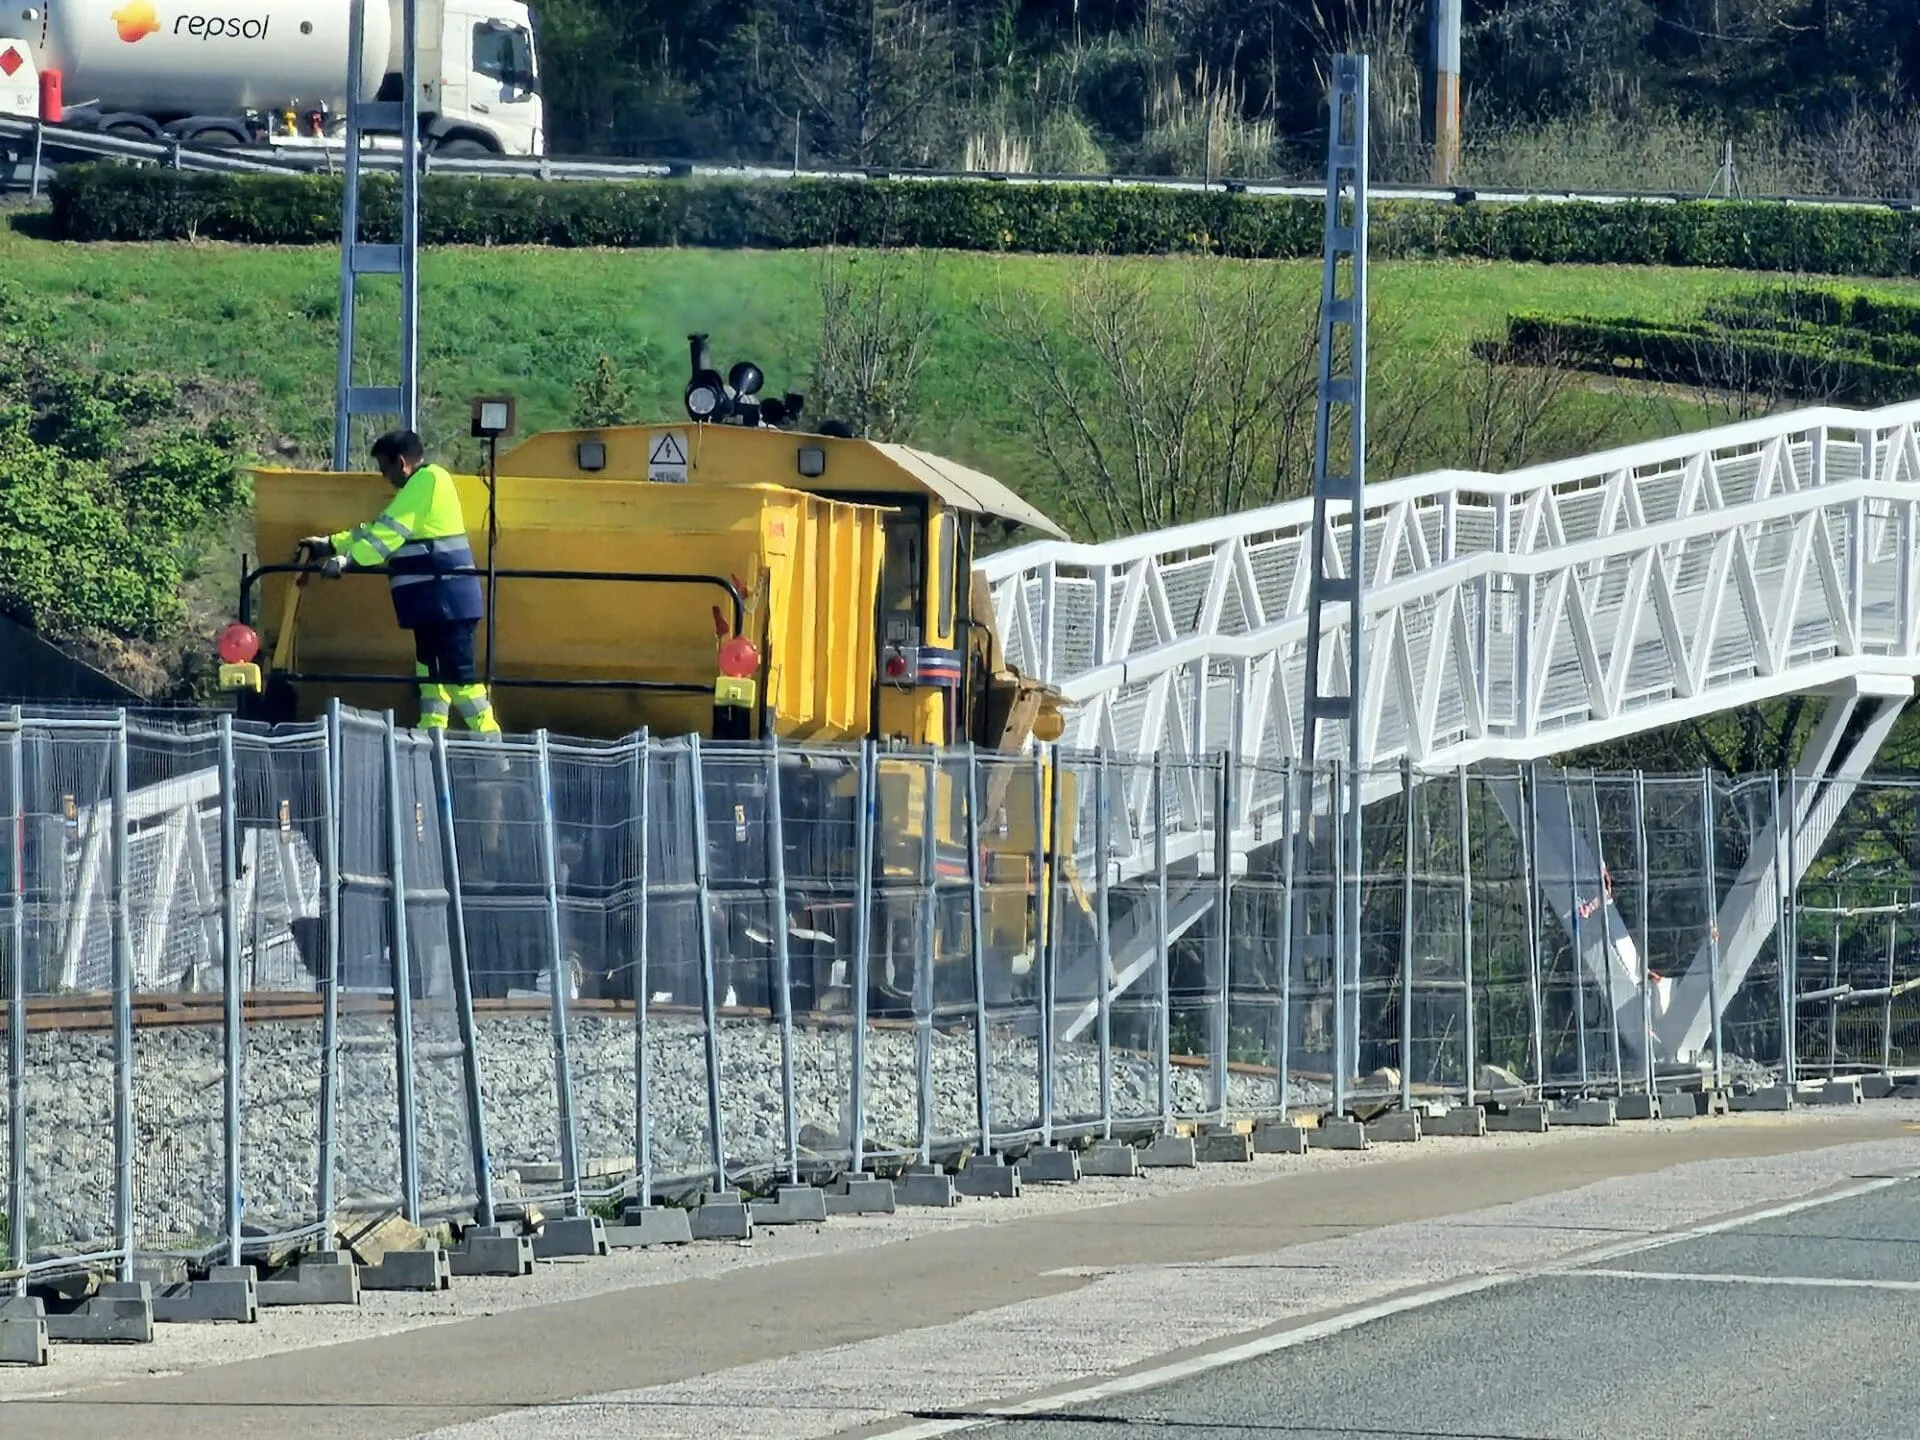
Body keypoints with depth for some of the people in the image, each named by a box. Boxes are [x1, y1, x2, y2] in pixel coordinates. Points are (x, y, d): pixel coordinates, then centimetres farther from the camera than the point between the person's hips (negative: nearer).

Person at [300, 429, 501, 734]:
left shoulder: (428, 480, -11)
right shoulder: (418, 486, 22)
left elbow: (389, 532, -18)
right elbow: (378, 529, 26)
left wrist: (347, 561, -21)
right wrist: (331, 545, 23)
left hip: (446, 599, -11)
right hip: (433, 601, 11)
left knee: (456, 669, -12)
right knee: (430, 666, 11)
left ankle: (488, 739, -14)